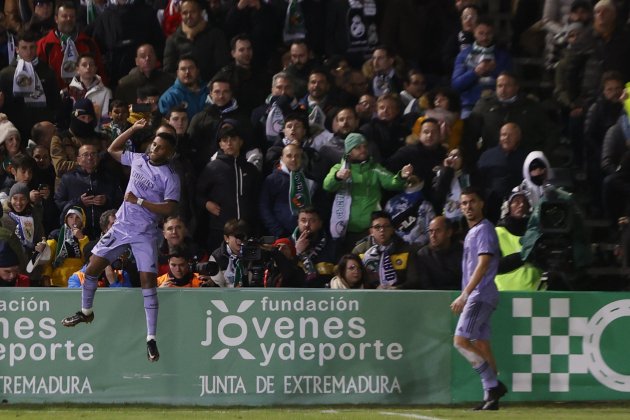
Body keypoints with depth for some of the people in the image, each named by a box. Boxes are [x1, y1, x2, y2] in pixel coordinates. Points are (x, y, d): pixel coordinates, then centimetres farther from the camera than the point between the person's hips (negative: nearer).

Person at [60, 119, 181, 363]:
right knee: (92, 268, 5)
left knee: (148, 281, -13)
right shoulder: (138, 160, 5)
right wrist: (133, 129, 10)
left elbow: (169, 208, -19)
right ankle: (86, 312, 30)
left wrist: (139, 201, -19)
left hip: (145, 235, -5)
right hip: (121, 226, 5)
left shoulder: (170, 178, -10)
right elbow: (112, 150, 20)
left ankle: (151, 338, -11)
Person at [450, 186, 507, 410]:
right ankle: (491, 395, 4)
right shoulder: (472, 232, 20)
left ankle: (494, 384, -15)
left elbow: (482, 265, -20)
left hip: (480, 295, -10)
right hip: (476, 297, 10)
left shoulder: (484, 230, -10)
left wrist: (464, 295, -25)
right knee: (481, 344, 6)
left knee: (461, 340, -16)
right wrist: (465, 298, 20)